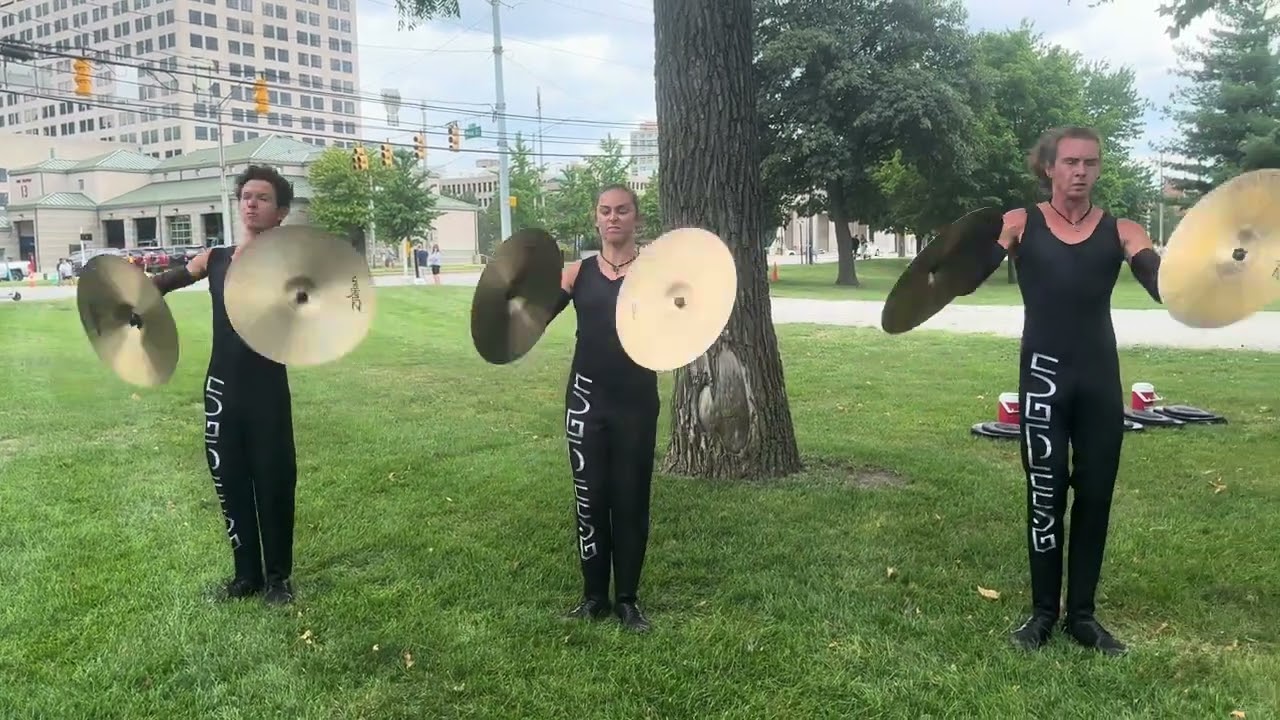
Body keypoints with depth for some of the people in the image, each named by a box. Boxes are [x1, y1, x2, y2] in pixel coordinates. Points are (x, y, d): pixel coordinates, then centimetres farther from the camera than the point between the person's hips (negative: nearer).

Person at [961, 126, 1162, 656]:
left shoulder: (1120, 231, 5)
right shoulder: (1019, 224, 2)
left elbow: (1165, 286, -8)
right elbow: (967, 279, -10)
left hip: (1101, 379, 2)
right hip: (1044, 376, -2)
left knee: (1095, 497, 8)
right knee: (1045, 496, 2)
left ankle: (1081, 614, 21)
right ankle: (1043, 612, 15)